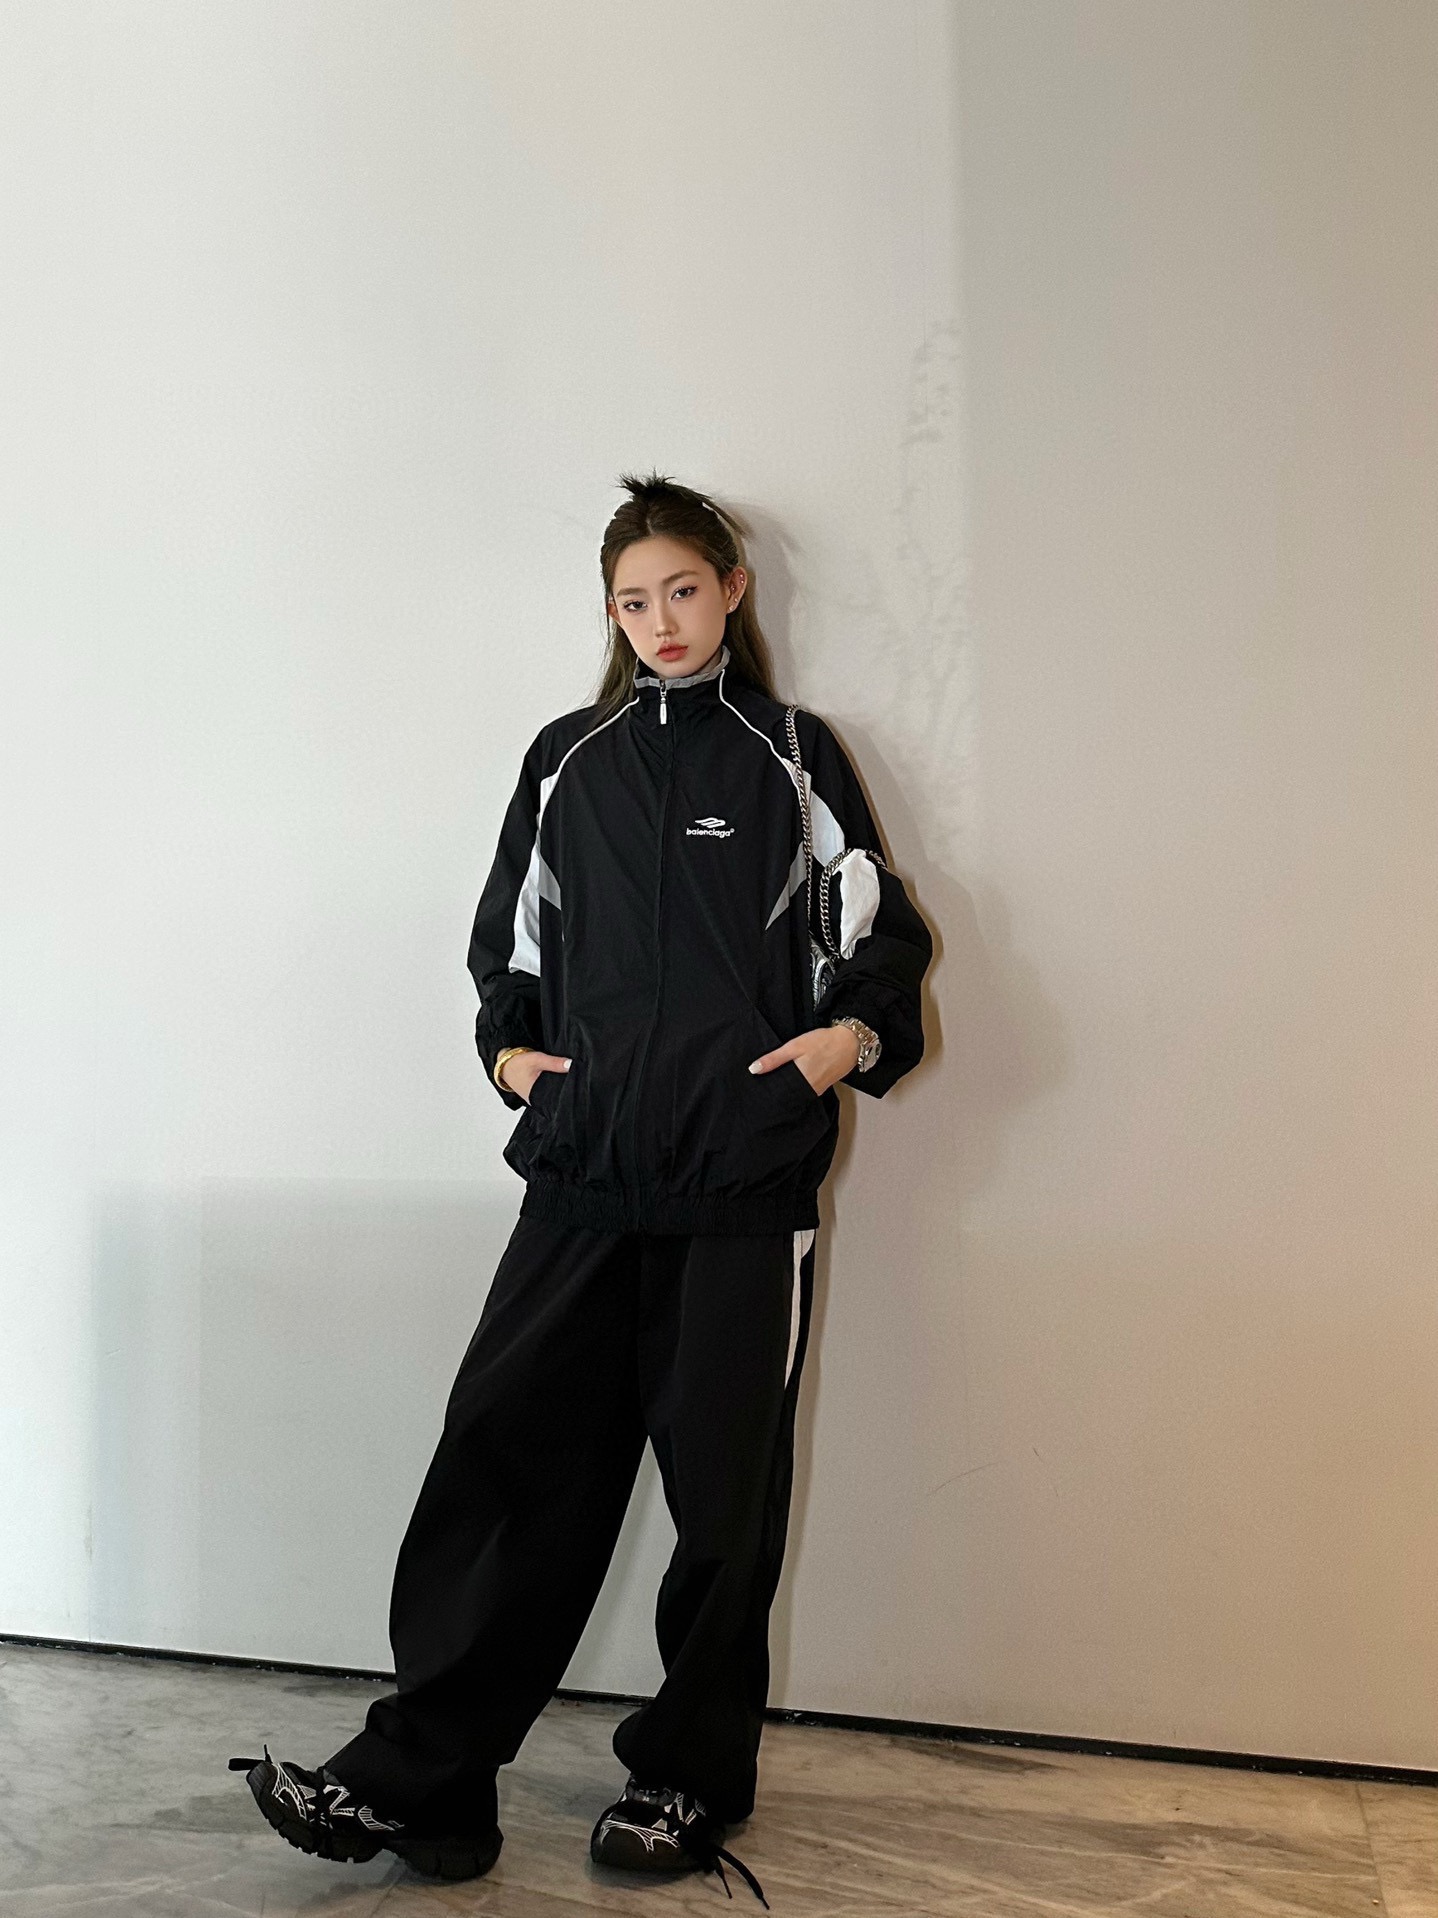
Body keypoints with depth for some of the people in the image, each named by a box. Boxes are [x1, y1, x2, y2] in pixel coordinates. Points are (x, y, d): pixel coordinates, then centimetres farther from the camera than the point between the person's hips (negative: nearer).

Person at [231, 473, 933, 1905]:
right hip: (584, 1173, 2)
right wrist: (506, 1044, 7)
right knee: (507, 1457, 0)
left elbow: (879, 938, 7)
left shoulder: (792, 756, 7)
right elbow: (510, 938, 22)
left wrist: (852, 1034, -10)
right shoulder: (568, 762, 14)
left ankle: (689, 1781, 24)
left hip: (743, 1187, -2)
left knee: (723, 1484, 6)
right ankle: (416, 1781, 11)